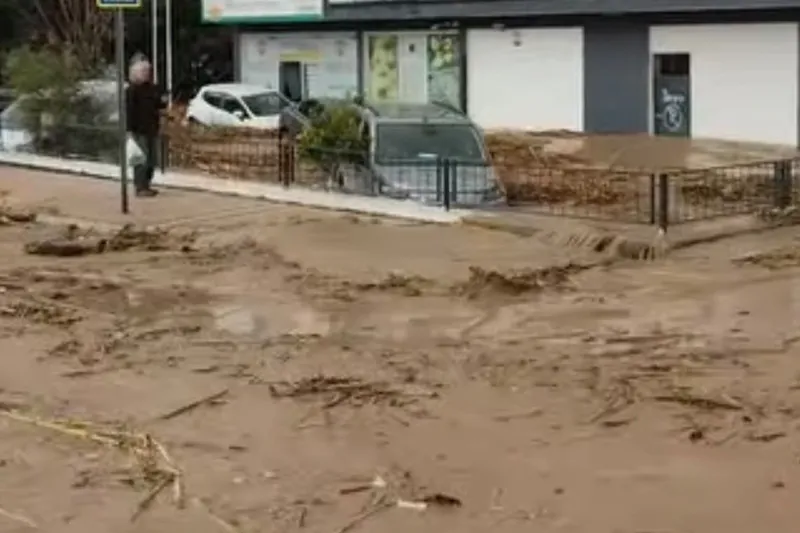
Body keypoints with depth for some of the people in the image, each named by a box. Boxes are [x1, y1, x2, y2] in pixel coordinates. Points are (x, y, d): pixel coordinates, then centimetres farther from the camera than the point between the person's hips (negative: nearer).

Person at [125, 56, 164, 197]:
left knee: (152, 159, 11)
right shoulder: (132, 90, -9)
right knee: (142, 159, -9)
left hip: (152, 129, 8)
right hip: (140, 130, -8)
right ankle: (140, 188, -6)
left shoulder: (152, 88, 13)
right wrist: (130, 129, -18)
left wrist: (162, 103, -1)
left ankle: (147, 185, 20)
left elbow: (158, 105, 23)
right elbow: (129, 110, -13)